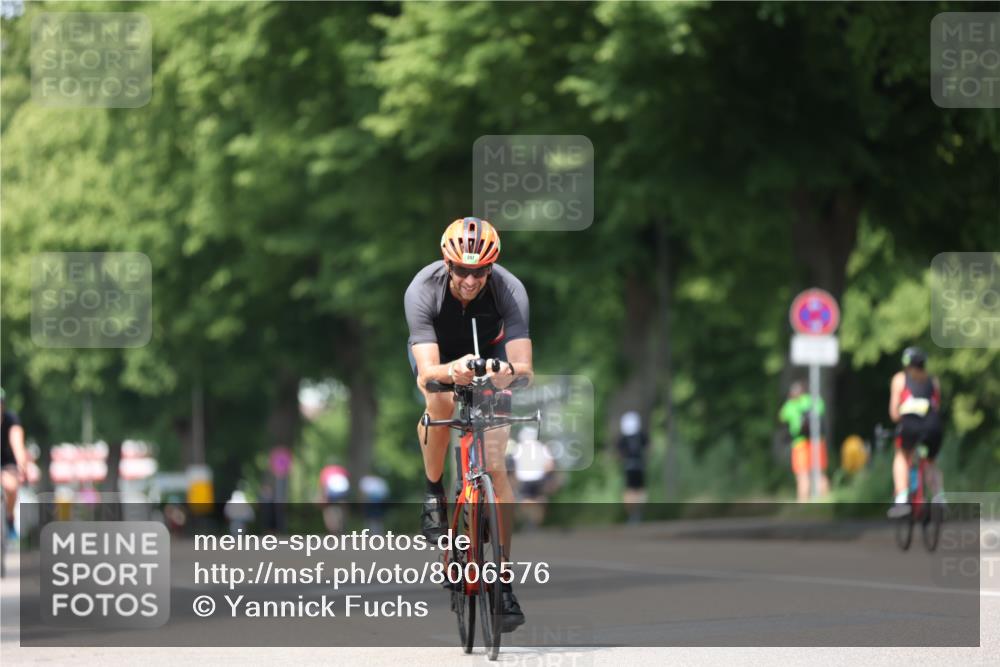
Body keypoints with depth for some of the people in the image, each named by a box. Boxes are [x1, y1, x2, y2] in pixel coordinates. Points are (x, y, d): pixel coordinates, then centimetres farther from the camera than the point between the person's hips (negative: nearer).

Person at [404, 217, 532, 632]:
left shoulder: (509, 290, -32)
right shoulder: (422, 290, -34)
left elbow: (524, 367, -39)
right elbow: (428, 371, -43)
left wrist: (510, 371, -63)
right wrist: (451, 372, -65)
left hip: (489, 354, 1)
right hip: (437, 354, 0)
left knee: (494, 465, -13)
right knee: (440, 401, -36)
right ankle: (433, 490, -9)